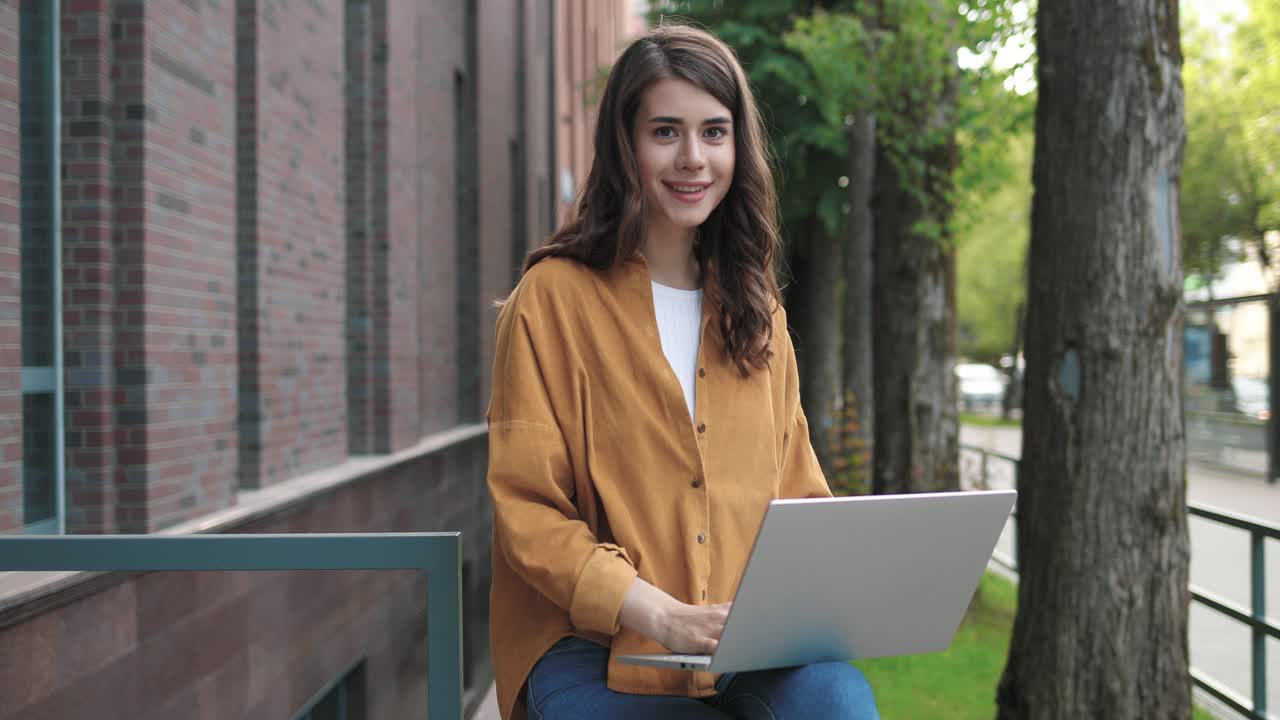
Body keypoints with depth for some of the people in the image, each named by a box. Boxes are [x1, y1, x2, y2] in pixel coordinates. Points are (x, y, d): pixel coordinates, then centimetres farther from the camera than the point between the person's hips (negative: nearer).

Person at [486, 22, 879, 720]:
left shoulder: (757, 314, 17)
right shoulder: (554, 296, -1)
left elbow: (797, 498, 17)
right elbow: (527, 512, -6)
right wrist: (660, 614, -20)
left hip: (748, 653, 4)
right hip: (588, 644, -4)